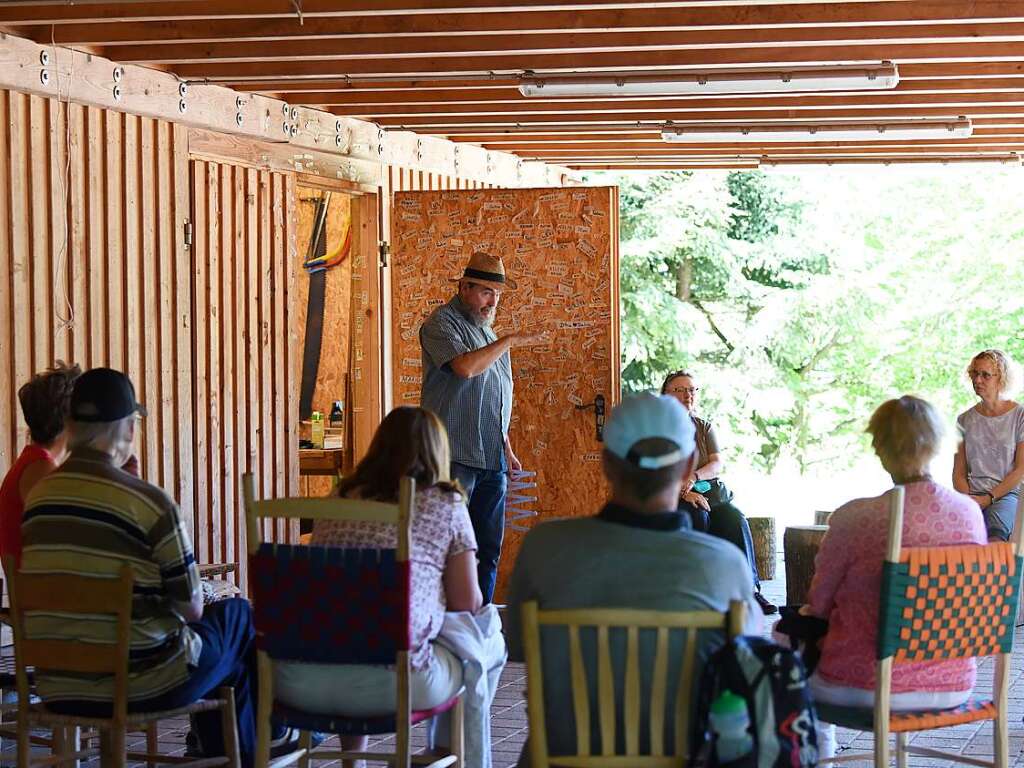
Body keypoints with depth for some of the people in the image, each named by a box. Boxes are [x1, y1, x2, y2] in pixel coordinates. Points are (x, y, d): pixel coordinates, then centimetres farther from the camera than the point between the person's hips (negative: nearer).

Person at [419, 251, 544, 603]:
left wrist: (507, 448, 23)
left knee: (488, 548, 8)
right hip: (456, 456, -8)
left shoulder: (485, 328, 21)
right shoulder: (442, 323, -5)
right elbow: (465, 367, -24)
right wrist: (509, 341, -14)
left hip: (492, 457, 8)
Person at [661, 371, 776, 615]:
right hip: (673, 496, -3)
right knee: (698, 517, -34)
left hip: (711, 491, 3)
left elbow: (718, 464, 5)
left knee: (735, 519, -25)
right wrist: (683, 491, -21)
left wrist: (693, 477, -17)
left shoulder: (705, 427, 19)